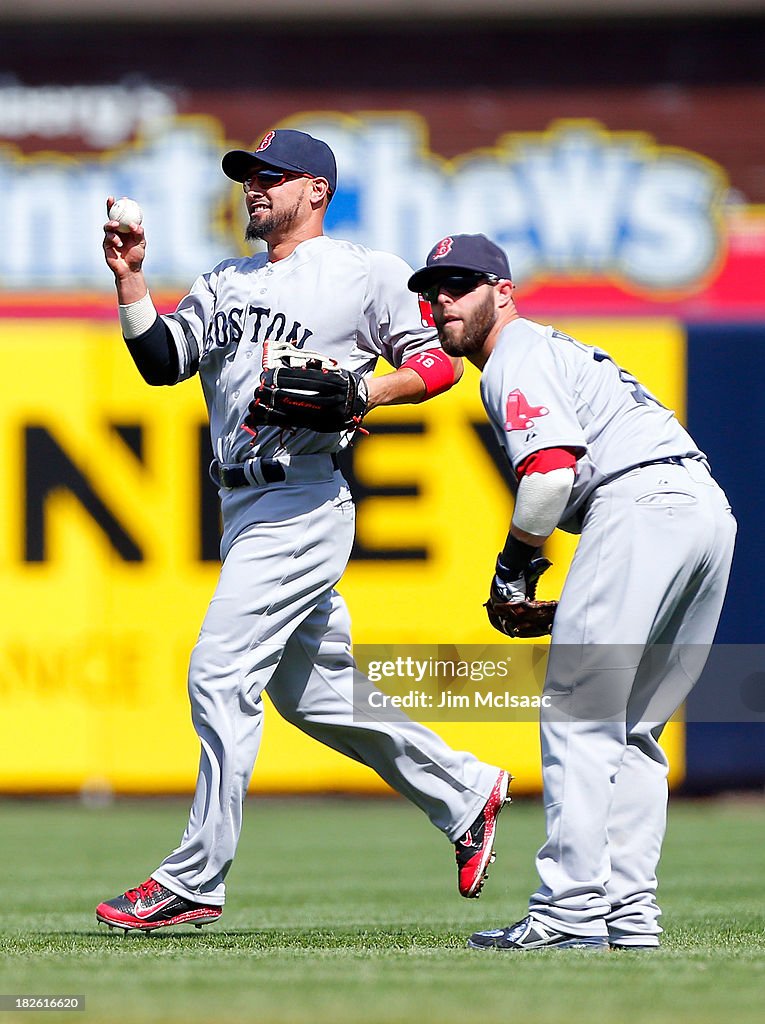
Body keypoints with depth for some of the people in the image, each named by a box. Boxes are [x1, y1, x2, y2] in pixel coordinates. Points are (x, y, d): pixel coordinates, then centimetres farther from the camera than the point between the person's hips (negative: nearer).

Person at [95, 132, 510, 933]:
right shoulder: (226, 285, 19)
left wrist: (361, 392, -17)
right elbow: (161, 361, 9)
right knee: (313, 690, 13)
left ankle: (195, 880, -12)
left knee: (220, 674, -14)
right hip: (245, 506, 8)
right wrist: (128, 278, -3)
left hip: (303, 500, -8)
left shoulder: (364, 273, -1)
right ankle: (465, 793, 27)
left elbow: (440, 362, -1)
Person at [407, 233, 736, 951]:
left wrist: (516, 559, 1)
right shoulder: (559, 351, 33)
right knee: (629, 729, 13)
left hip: (641, 504, -10)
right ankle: (629, 913, 8)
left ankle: (571, 910, -13)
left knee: (577, 714, -8)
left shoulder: (516, 360, 2)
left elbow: (551, 470, -13)